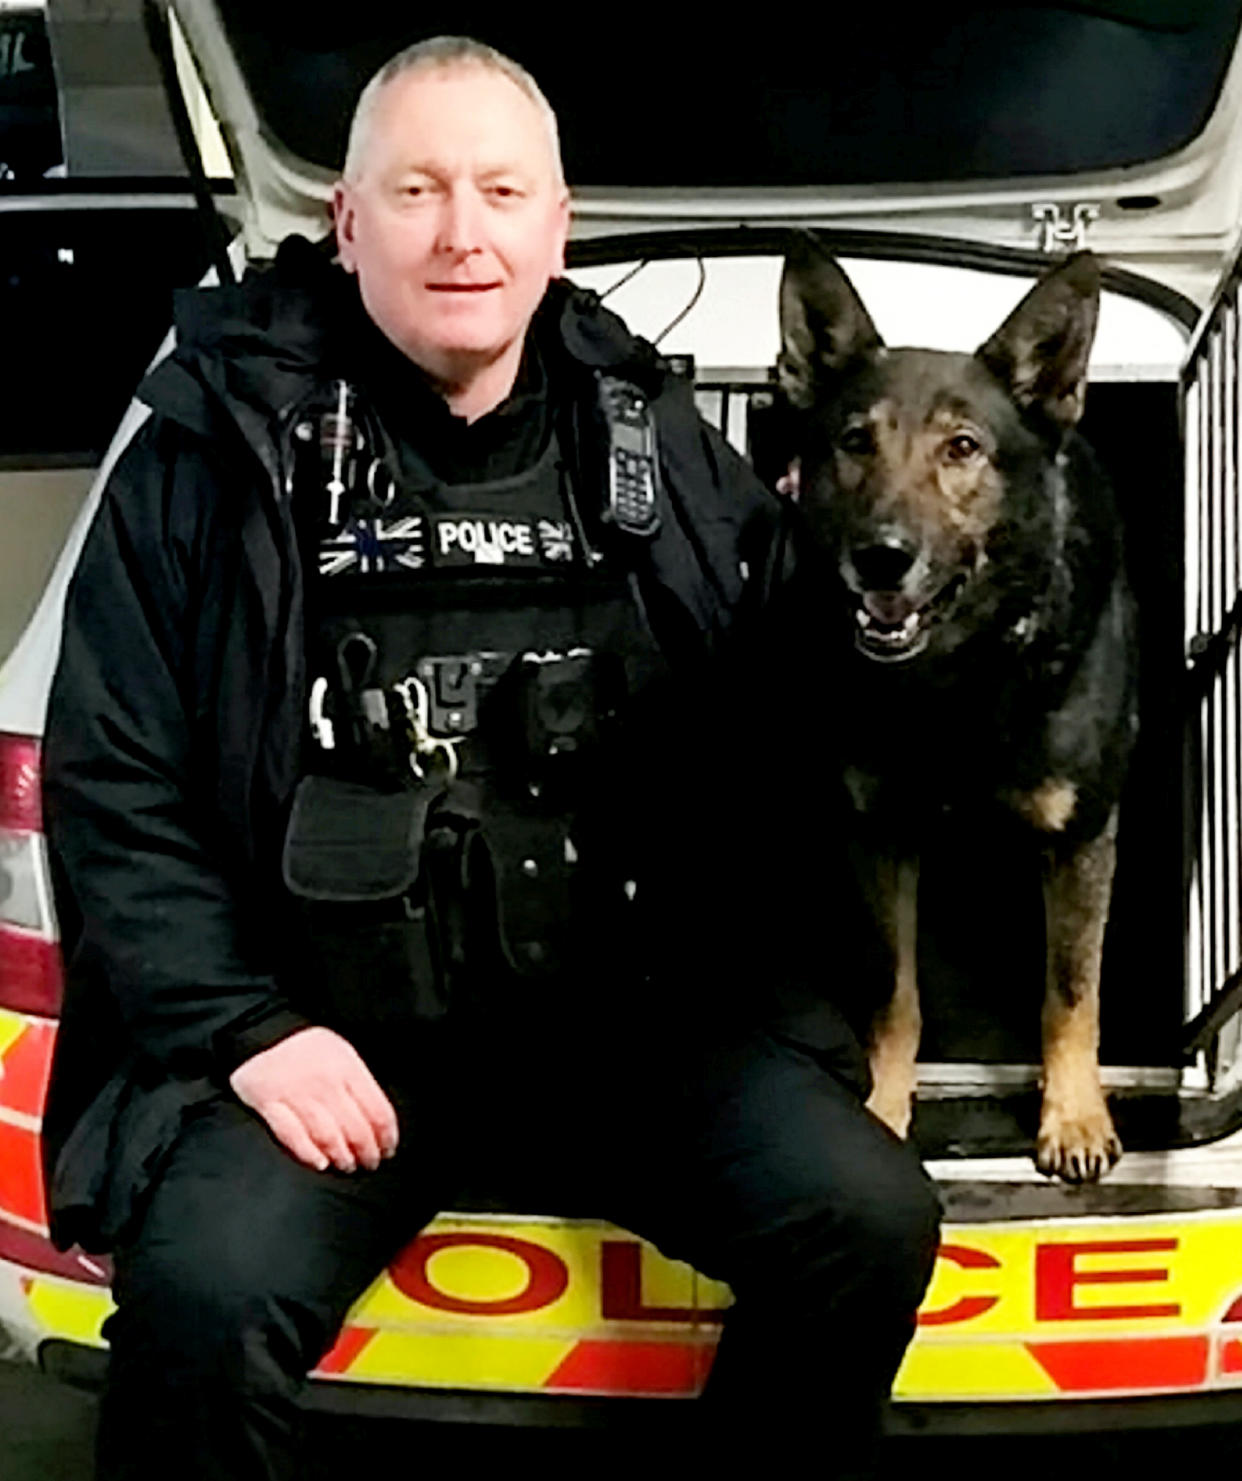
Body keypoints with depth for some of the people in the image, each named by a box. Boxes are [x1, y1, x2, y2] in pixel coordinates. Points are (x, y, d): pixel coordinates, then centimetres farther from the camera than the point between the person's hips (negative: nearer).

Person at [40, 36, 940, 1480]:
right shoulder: (217, 456, 3)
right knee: (203, 1295, -30)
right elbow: (111, 788, 0)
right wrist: (243, 1028, -12)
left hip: (631, 1010, 3)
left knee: (866, 1218, -20)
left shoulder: (659, 450, 11)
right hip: (330, 1027, -2)